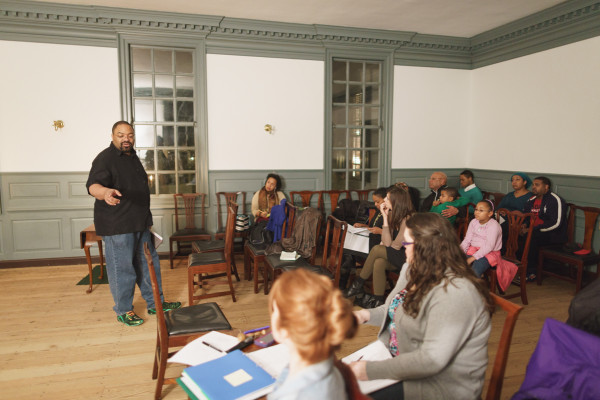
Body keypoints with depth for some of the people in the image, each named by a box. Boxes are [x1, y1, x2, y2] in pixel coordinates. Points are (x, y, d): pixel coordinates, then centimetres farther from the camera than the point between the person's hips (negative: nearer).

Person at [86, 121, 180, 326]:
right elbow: (93, 186, -26)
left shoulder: (132, 157, 15)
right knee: (122, 268, 0)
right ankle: (123, 311, 17)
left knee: (148, 263, 15)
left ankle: (155, 303, 28)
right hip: (117, 225, -9)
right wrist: (106, 192, -49)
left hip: (140, 223, 9)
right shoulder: (105, 159, -12)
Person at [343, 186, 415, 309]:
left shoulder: (407, 219, -20)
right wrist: (385, 218, -7)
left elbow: (396, 246, -15)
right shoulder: (393, 216, 7)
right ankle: (378, 300, -17)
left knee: (377, 250, -22)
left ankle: (358, 284, -5)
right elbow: (387, 242, -1)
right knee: (379, 262, -24)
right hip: (397, 257, 7)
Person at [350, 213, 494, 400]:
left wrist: (370, 370, -28)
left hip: (440, 384, -8)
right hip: (398, 359, 8)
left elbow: (432, 360, -31)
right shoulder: (415, 271, 3)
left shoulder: (454, 293, -28)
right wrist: (367, 315, 1)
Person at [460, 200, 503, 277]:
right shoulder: (474, 222, 6)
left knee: (475, 270, -30)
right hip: (473, 249, 6)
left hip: (489, 253, -6)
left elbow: (489, 246, -21)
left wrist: (473, 258, -26)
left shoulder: (494, 225, -15)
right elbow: (467, 239, 6)